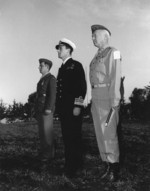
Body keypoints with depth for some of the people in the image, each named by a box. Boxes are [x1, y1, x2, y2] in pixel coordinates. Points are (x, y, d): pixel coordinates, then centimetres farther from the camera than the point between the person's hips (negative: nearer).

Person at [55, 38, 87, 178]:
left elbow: (82, 86, -12)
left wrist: (78, 105, -18)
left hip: (73, 108, -8)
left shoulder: (76, 65, -3)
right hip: (63, 109, 8)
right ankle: (71, 165, 18)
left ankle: (74, 167, 2)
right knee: (67, 137, 9)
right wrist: (59, 106, 16)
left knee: (74, 137, -5)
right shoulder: (62, 68, 20)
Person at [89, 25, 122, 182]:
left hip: (107, 97, -8)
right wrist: (93, 101, 13)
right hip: (95, 98, 8)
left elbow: (115, 78, -12)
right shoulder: (96, 57, 19)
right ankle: (107, 167, 18)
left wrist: (114, 103, -17)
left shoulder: (113, 53, -5)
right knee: (100, 133, 9)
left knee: (109, 133, -5)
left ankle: (114, 170, 5)